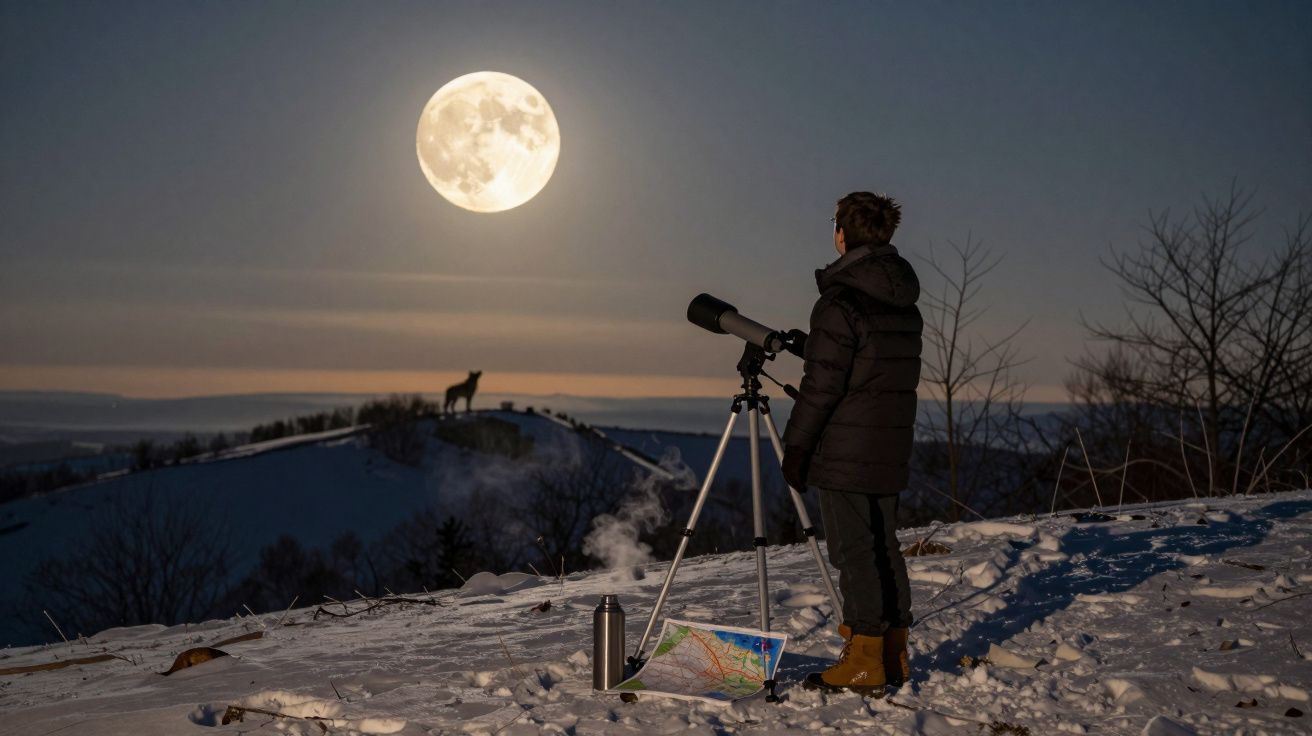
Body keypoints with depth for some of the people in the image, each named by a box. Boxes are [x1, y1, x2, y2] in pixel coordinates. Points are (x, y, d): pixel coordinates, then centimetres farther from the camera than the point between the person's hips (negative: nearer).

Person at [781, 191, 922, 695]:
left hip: (845, 448, -8)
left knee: (854, 549, -3)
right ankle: (893, 654, 20)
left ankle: (864, 662, 1)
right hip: (891, 445, 8)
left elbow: (822, 383, -16)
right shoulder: (905, 301, 10)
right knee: (884, 545, 13)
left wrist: (796, 444, -9)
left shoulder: (841, 301, -15)